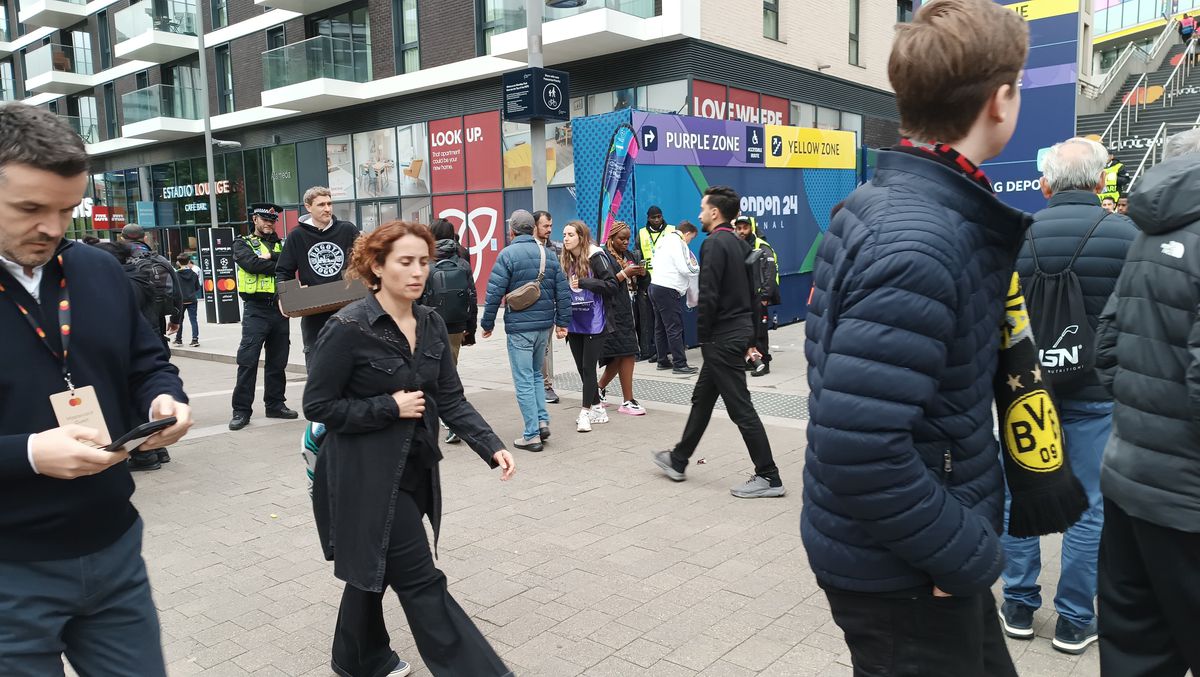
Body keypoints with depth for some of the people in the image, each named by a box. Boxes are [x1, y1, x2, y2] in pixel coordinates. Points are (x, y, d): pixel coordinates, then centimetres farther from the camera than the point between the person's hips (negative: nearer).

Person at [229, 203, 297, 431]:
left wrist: (270, 257, -15)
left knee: (278, 361, 10)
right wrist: (279, 266, -9)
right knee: (248, 361, -6)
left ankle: (275, 404, 20)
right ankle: (241, 410, -1)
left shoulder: (280, 244, 17)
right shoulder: (243, 243, 7)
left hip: (279, 308, 4)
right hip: (256, 309, -4)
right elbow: (252, 264, -14)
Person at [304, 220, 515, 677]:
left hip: (414, 469, 7)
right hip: (368, 476, -7)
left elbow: (450, 398, 0)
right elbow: (317, 405, -14)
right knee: (420, 581, -1)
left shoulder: (431, 324, 2)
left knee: (375, 567, 24)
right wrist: (389, 408, -18)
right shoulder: (349, 328, -17)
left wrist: (491, 447, -12)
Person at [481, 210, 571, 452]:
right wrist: (562, 322, 12)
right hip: (544, 325, 5)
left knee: (524, 381, 1)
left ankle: (532, 435, 2)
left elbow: (495, 292, -11)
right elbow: (563, 291, 7)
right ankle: (542, 421, 11)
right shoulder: (548, 254, 8)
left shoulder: (508, 254, -8)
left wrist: (488, 323, -2)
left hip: (519, 327, -5)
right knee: (535, 374, 22)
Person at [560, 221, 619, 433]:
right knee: (582, 369, 11)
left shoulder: (595, 257, -10)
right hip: (574, 324, 6)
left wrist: (584, 283, -21)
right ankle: (597, 407, 25)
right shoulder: (566, 261, 7)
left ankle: (585, 412, 4)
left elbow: (612, 285, -14)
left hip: (594, 323, -6)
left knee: (589, 367, -3)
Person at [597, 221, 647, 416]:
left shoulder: (631, 255, 17)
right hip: (614, 311, -8)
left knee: (622, 355, 9)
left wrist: (642, 273, -1)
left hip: (630, 311, 8)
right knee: (626, 354, -9)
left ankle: (598, 388, 27)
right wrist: (624, 273, -20)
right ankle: (627, 401, -2)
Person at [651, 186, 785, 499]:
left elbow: (708, 296, -22)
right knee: (702, 398, 19)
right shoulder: (740, 244, 12)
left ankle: (768, 477, 3)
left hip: (722, 337, -10)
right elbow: (752, 292, 15)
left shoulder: (714, 244, -16)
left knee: (740, 408, -4)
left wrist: (702, 336, -10)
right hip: (740, 330, 10)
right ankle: (678, 461, 32)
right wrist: (751, 336, 17)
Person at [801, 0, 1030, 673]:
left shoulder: (880, 204, 3)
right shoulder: (916, 244, -28)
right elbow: (858, 448, -33)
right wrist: (969, 555, -19)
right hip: (904, 572, -9)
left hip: (911, 548, 9)